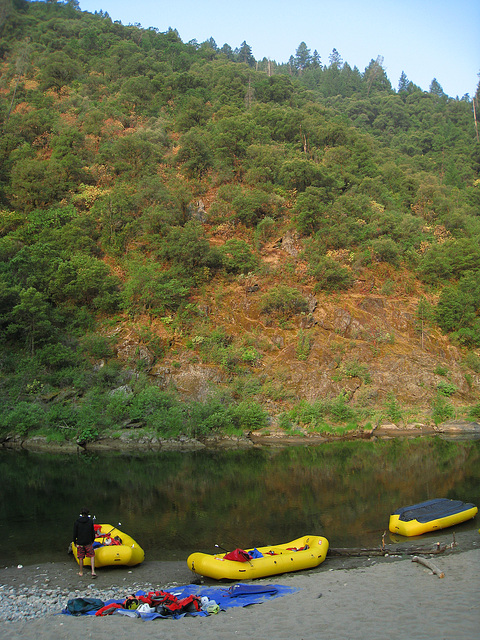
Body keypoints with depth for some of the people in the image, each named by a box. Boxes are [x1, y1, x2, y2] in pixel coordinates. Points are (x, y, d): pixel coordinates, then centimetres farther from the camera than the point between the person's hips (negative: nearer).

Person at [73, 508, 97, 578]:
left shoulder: (76, 522, -4)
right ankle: (93, 572, -3)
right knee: (92, 556, 7)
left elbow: (75, 533, -1)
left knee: (80, 558, 12)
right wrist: (92, 540, 17)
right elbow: (93, 532, 3)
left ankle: (81, 572, 23)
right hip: (88, 542, 0)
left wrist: (74, 542, 11)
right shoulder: (90, 521, -2)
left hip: (80, 543, 0)